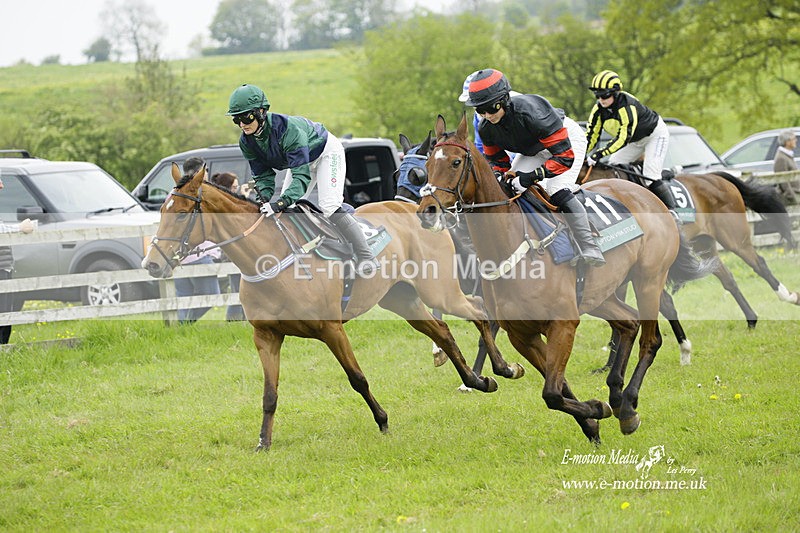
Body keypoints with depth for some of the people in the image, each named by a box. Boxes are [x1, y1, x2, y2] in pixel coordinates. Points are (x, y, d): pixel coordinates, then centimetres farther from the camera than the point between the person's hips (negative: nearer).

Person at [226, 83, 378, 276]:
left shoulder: (286, 128, -41)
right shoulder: (247, 142, -19)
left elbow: (301, 175, -44)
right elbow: (263, 175, -11)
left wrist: (282, 202, -57)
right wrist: (265, 199, -33)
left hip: (326, 152, -8)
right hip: (299, 160, 8)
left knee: (330, 206, -21)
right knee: (283, 210, 0)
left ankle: (365, 257, -18)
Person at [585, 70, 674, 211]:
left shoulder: (627, 105, -37)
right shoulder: (599, 109, -15)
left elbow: (623, 137, -41)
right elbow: (591, 134, -11)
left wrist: (600, 154, -45)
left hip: (655, 134, -8)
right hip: (636, 140, 8)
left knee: (650, 176, -20)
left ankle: (672, 211, -12)